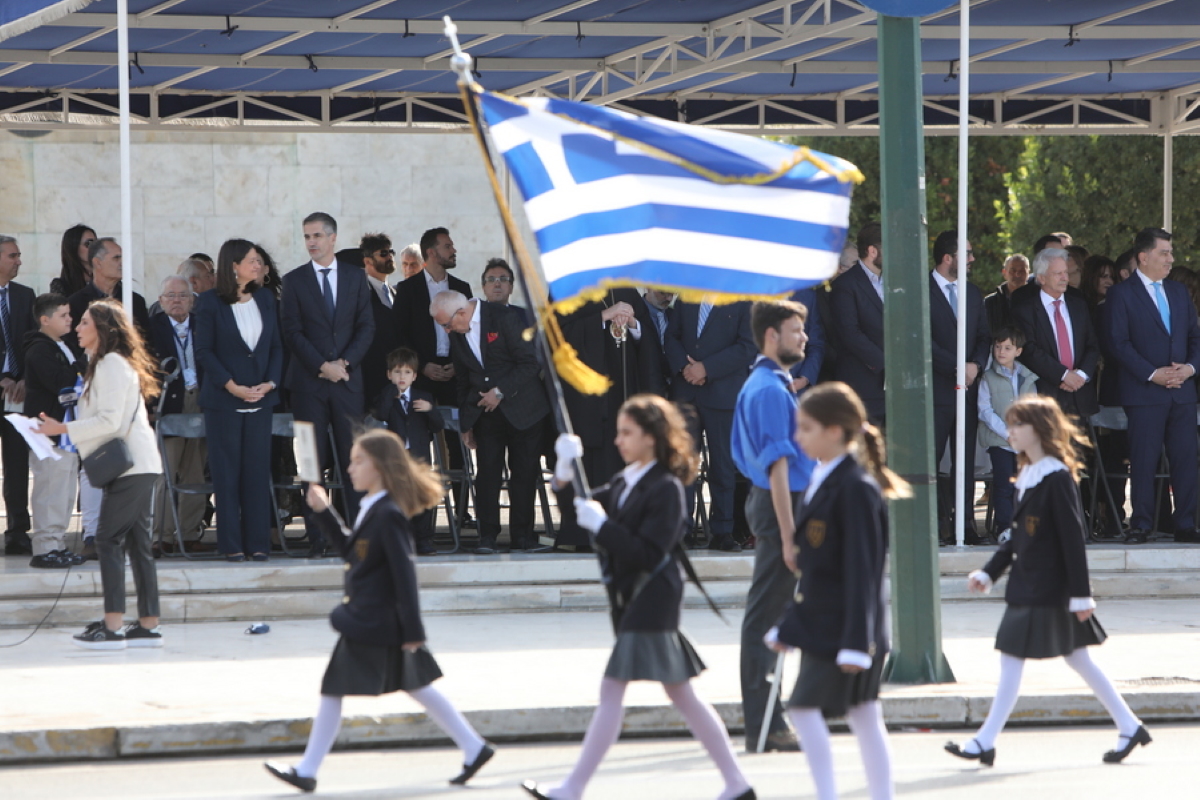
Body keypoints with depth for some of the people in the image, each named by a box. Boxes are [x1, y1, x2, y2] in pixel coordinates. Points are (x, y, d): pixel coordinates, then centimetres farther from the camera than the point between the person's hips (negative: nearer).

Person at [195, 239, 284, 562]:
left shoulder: (265, 299, 10)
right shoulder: (210, 303, -3)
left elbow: (277, 346, 11)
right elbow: (204, 351, -5)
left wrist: (270, 383, -4)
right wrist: (232, 386, -13)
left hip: (260, 398, 4)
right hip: (223, 400, -4)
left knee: (258, 471, 2)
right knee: (227, 472, -2)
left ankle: (258, 543, 6)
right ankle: (231, 544, 3)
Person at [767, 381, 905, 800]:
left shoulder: (856, 488, -16)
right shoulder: (822, 481, 12)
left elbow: (862, 569, -19)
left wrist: (855, 641, -21)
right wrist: (787, 625, 20)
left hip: (843, 626, -9)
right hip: (819, 624, 9)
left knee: (805, 706, -11)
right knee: (863, 715, 10)